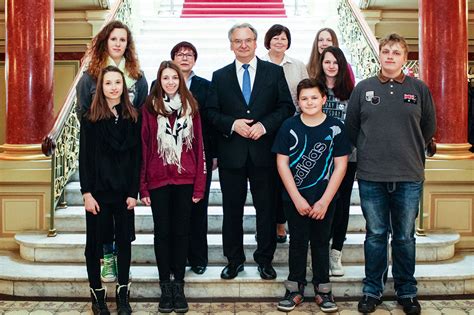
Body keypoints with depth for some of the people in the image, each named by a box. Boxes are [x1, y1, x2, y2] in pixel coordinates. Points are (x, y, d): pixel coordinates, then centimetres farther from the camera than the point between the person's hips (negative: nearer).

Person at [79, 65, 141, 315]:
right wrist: (87, 193, -9)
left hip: (124, 190, 2)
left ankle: (123, 294, 19)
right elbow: (84, 158, -2)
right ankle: (97, 294, 20)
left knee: (124, 240, 7)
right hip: (98, 190, -1)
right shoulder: (90, 118, -1)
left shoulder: (133, 118, 3)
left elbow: (137, 156, 2)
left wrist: (134, 191, -4)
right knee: (95, 242, 7)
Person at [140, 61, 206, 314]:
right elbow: (143, 147, 0)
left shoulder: (190, 106, 5)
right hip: (158, 180, -1)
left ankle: (179, 285, 18)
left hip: (185, 179, 1)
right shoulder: (150, 107, 1)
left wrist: (200, 184, -1)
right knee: (162, 232, 7)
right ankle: (165, 286, 17)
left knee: (181, 231, 8)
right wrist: (143, 186, -5)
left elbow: (198, 145, 4)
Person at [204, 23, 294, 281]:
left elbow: (287, 107, 1)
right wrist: (232, 124, -13)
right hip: (231, 153, 1)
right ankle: (234, 260, 23)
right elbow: (211, 112, 4)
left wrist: (265, 125, -13)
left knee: (266, 209, 7)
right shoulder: (220, 76, 9)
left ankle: (265, 259, 22)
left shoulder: (275, 72, 5)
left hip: (264, 152, -1)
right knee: (232, 210, 9)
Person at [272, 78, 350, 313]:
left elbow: (340, 166, -4)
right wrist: (297, 199, -9)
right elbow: (282, 163, -4)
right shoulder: (289, 126, -3)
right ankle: (295, 289, 20)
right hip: (294, 199, 0)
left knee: (321, 243, 10)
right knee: (297, 242, 9)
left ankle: (323, 290, 21)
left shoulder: (335, 128, -4)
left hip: (324, 199, 0)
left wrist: (324, 201, -9)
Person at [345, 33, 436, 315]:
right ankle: (372, 291, 22)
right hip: (371, 177, 0)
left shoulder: (419, 89, 3)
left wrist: (411, 152, 14)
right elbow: (352, 126, 10)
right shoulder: (363, 88, 3)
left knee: (405, 237, 11)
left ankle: (407, 292, 24)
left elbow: (428, 128, 12)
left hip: (409, 177, 0)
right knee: (376, 235, 9)